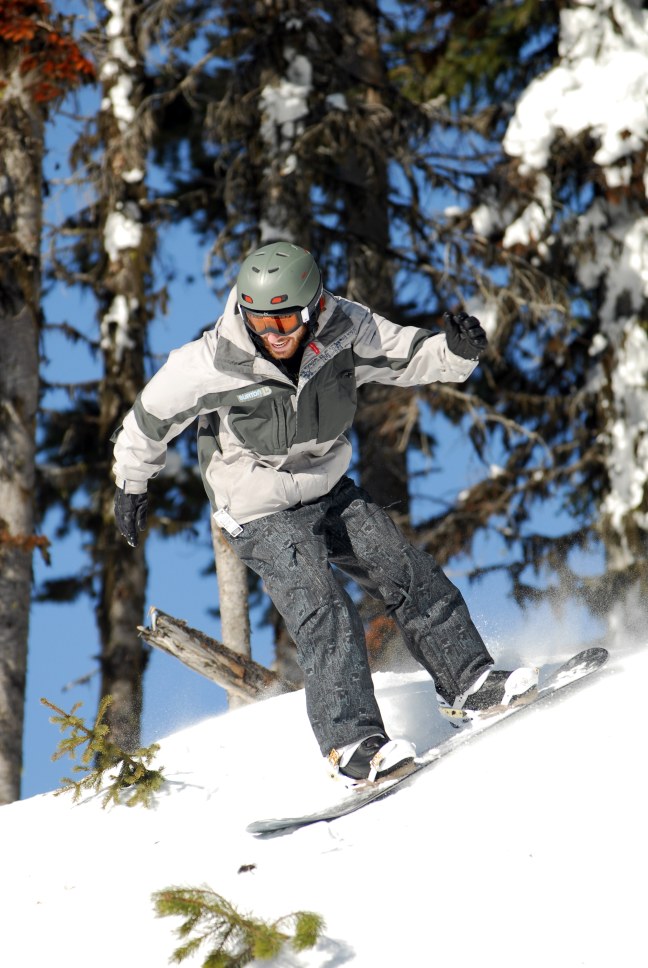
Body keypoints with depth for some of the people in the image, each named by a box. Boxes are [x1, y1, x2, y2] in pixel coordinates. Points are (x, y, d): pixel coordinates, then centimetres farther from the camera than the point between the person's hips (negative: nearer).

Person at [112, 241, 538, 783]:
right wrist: (131, 485, 5)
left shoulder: (344, 331, -19)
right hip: (263, 514, -5)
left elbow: (410, 356, -5)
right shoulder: (211, 366, -27)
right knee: (325, 613, -20)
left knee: (410, 574, 4)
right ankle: (351, 743, -20)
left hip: (331, 492, 5)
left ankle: (469, 682, 20)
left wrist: (457, 351, -28)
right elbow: (150, 419, -9)